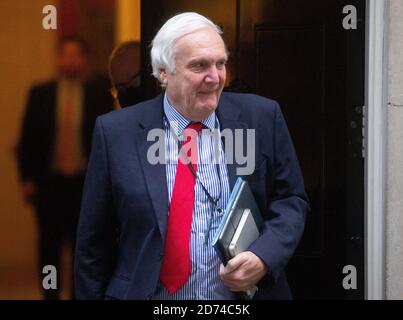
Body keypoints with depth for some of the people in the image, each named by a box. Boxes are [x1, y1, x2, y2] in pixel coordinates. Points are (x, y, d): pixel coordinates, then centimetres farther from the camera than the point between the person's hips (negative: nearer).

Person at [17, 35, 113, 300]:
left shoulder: (99, 94, 1)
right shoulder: (40, 94, 3)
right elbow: (28, 138, 3)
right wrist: (27, 178, -3)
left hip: (87, 183, 0)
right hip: (49, 182, 1)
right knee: (49, 246, 2)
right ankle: (50, 296, 9)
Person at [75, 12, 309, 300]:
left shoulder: (262, 118, -4)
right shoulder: (116, 132, -6)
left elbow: (291, 201, 1)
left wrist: (263, 258, -15)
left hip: (244, 293, 1)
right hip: (142, 292, -1)